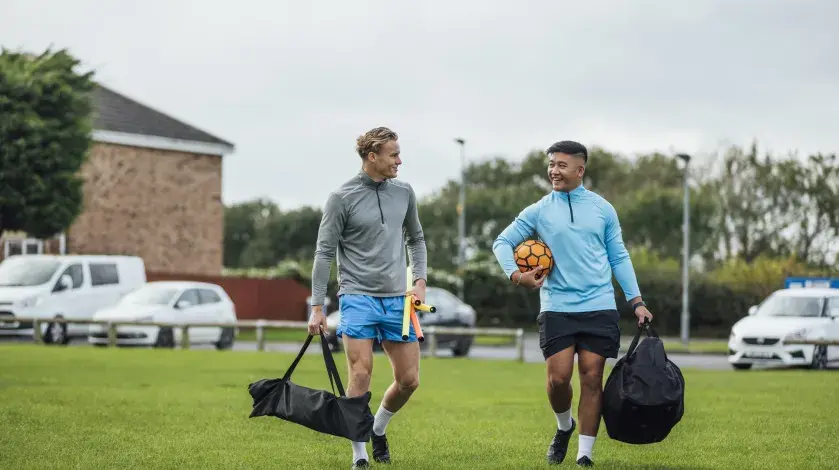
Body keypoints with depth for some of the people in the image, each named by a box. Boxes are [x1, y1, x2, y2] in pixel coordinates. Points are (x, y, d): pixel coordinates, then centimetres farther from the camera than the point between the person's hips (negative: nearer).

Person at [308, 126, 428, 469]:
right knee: (361, 376, -13)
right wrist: (317, 306, -8)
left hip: (398, 299, 5)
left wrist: (419, 280, 7)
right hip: (358, 297, -4)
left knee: (408, 380, 3)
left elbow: (416, 239, 21)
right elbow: (324, 253, -4)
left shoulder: (404, 192, 8)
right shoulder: (342, 197, -6)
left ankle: (378, 429, 30)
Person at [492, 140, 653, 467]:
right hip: (556, 308, 0)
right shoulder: (538, 211, 4)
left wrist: (636, 301, 6)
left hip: (599, 308, 0)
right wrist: (515, 274, -11)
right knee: (558, 378, -8)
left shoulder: (602, 209, 7)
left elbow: (619, 257, 12)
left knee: (591, 379, -3)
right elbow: (503, 242, 8)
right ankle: (564, 427, 23)